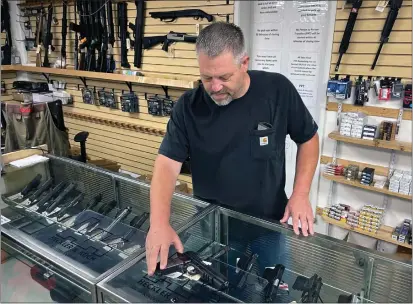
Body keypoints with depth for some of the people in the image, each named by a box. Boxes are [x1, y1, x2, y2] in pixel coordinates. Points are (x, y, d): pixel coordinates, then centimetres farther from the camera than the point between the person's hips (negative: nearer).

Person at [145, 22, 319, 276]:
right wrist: (159, 223, -31)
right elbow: (167, 163, -17)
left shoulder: (278, 90, -15)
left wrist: (301, 193, -12)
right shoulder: (188, 106, -14)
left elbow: (308, 138, -2)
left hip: (269, 222, 0)